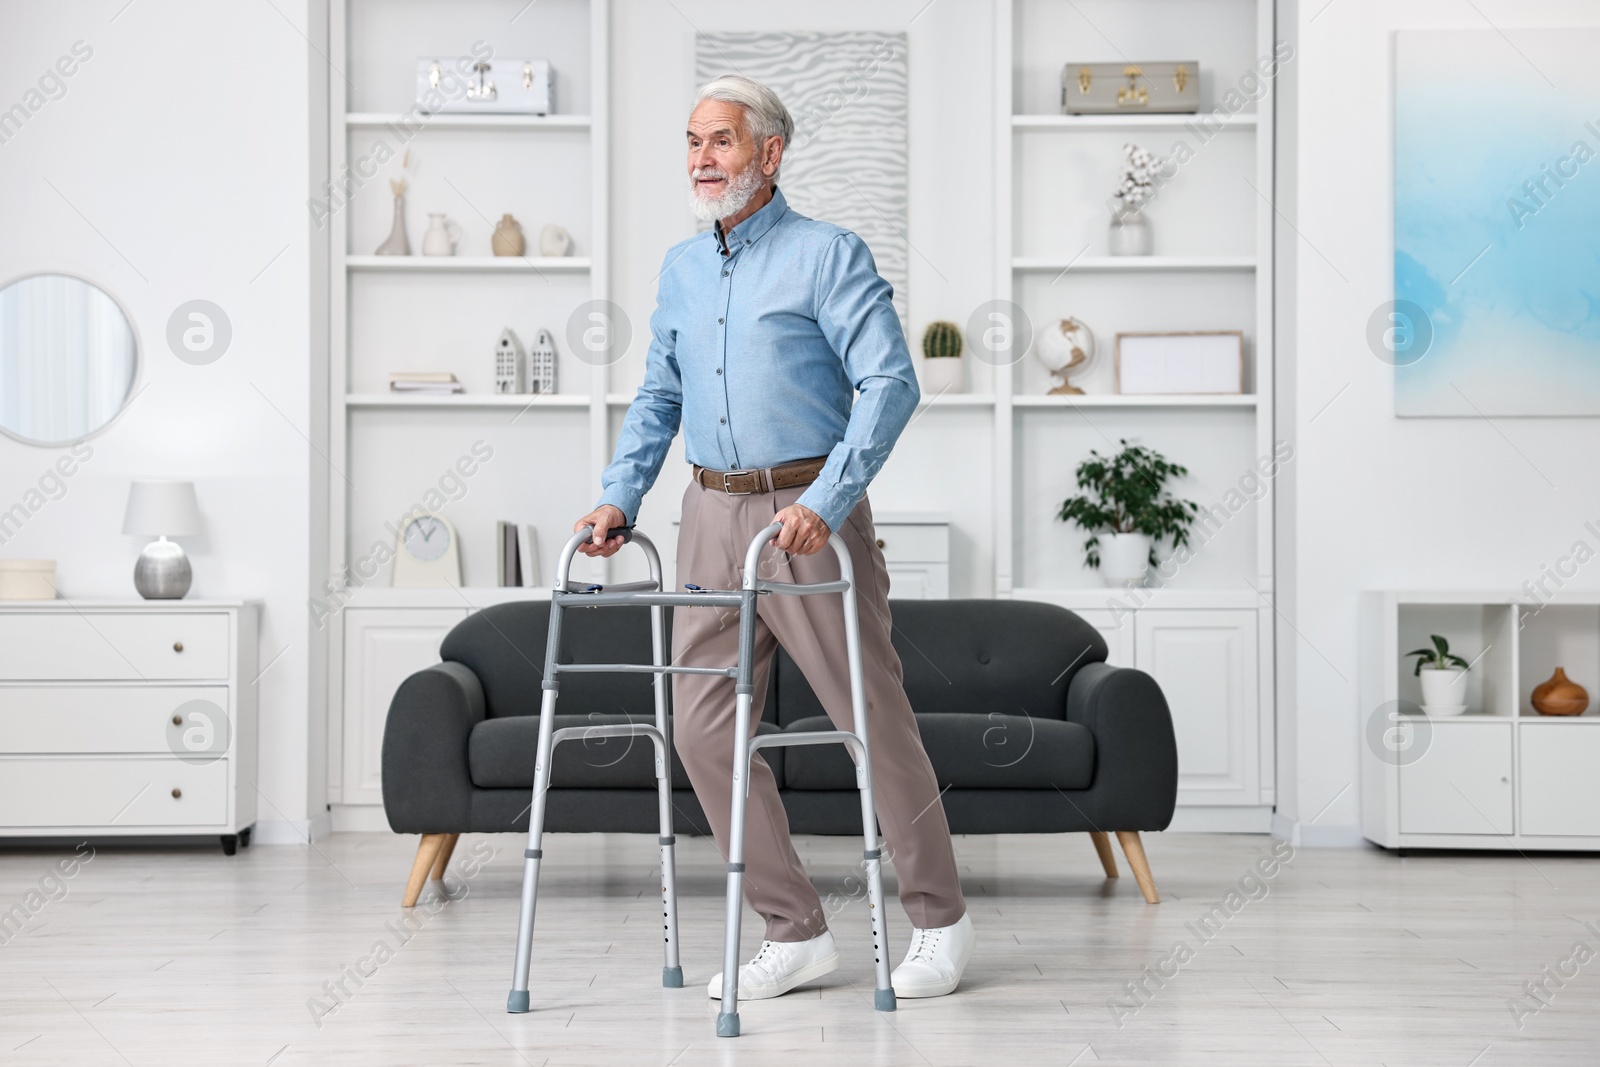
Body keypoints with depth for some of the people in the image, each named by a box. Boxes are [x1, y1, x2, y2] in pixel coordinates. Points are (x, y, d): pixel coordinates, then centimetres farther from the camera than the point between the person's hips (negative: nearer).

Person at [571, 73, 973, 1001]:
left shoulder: (829, 254, -5)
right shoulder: (681, 268, 15)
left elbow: (890, 383, -14)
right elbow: (659, 397, 22)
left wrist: (826, 503, -24)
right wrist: (620, 497, 9)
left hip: (809, 515, -6)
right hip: (713, 514, 6)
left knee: (875, 717, -1)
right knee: (704, 728, 2)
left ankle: (941, 921, 16)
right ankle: (796, 933, 12)